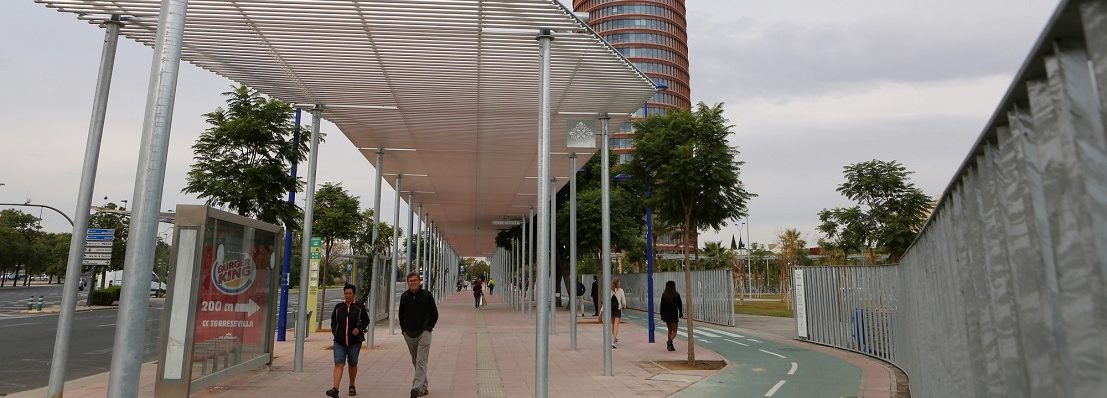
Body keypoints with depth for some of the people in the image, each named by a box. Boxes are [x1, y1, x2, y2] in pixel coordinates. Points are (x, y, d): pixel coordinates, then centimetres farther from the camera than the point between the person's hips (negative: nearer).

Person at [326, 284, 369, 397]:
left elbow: (366, 320, 5)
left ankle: (352, 386, 29)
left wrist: (359, 328, -12)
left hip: (354, 341, -1)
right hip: (340, 341, 1)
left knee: (352, 364, 11)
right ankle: (335, 389, -18)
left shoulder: (359, 307, -2)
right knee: (339, 364, -11)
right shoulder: (338, 307, 4)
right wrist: (334, 331, 5)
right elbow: (333, 320, 17)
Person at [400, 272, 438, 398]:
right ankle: (423, 387, 22)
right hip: (409, 334, 5)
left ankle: (417, 387, -21)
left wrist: (429, 328, -3)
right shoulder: (404, 296, 5)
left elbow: (435, 314, 3)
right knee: (415, 362, 11)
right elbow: (401, 314, 18)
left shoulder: (427, 295, -4)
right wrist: (403, 329, 9)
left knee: (421, 361, -14)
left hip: (423, 333, -4)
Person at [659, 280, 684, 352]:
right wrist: (681, 313, 10)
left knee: (670, 330, 19)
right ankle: (670, 341, -24)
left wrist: (662, 316, 9)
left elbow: (662, 306, 1)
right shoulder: (676, 295, -10)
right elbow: (680, 305, -4)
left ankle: (670, 345, 19)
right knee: (674, 331, 3)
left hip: (666, 315, 4)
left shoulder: (663, 295, -2)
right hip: (674, 315, -4)